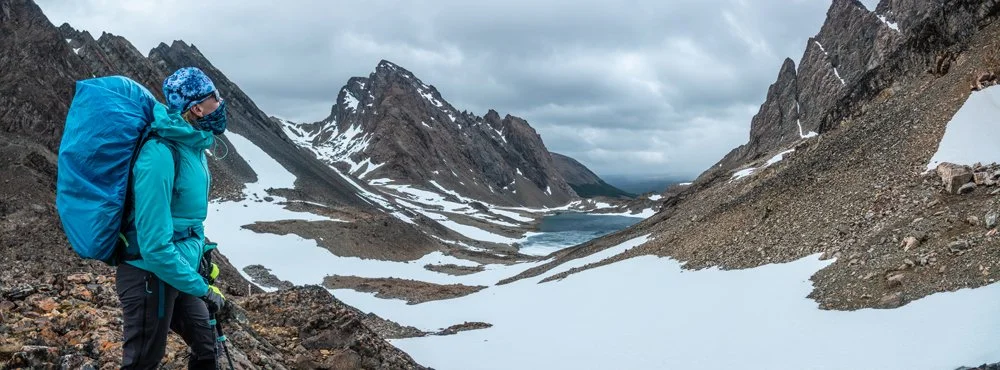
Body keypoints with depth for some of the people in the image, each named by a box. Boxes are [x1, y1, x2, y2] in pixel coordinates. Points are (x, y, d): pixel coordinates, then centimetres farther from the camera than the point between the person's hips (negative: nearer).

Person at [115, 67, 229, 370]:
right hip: (151, 278, -8)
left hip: (176, 271, 8)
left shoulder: (192, 146, 2)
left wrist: (200, 252, 19)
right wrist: (203, 290, -23)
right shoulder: (160, 155, -28)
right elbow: (155, 246, -30)